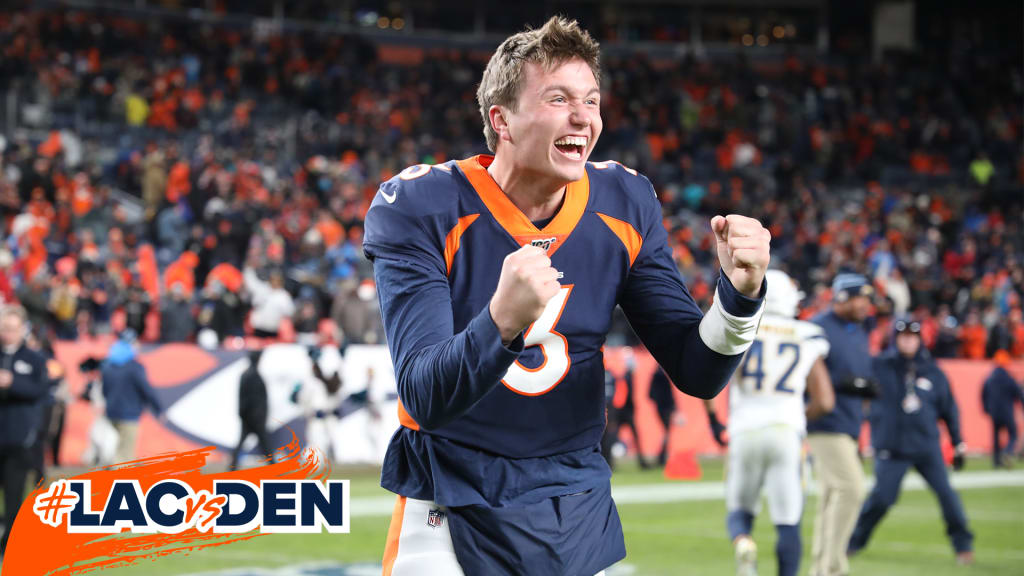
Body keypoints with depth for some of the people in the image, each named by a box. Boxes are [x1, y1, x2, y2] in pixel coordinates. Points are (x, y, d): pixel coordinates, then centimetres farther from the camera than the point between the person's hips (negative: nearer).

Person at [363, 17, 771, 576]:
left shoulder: (623, 206, -1)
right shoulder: (420, 207, -14)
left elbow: (696, 372, 0)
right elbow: (424, 398, -23)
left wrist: (740, 293, -20)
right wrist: (502, 320, -41)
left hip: (581, 523, 4)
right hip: (453, 523, -4)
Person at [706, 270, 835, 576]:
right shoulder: (807, 340, 6)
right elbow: (824, 401, 3)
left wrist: (712, 418, 6)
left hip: (746, 433, 0)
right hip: (786, 433, 0)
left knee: (740, 512, 15)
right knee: (788, 524, 5)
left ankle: (742, 543, -17)